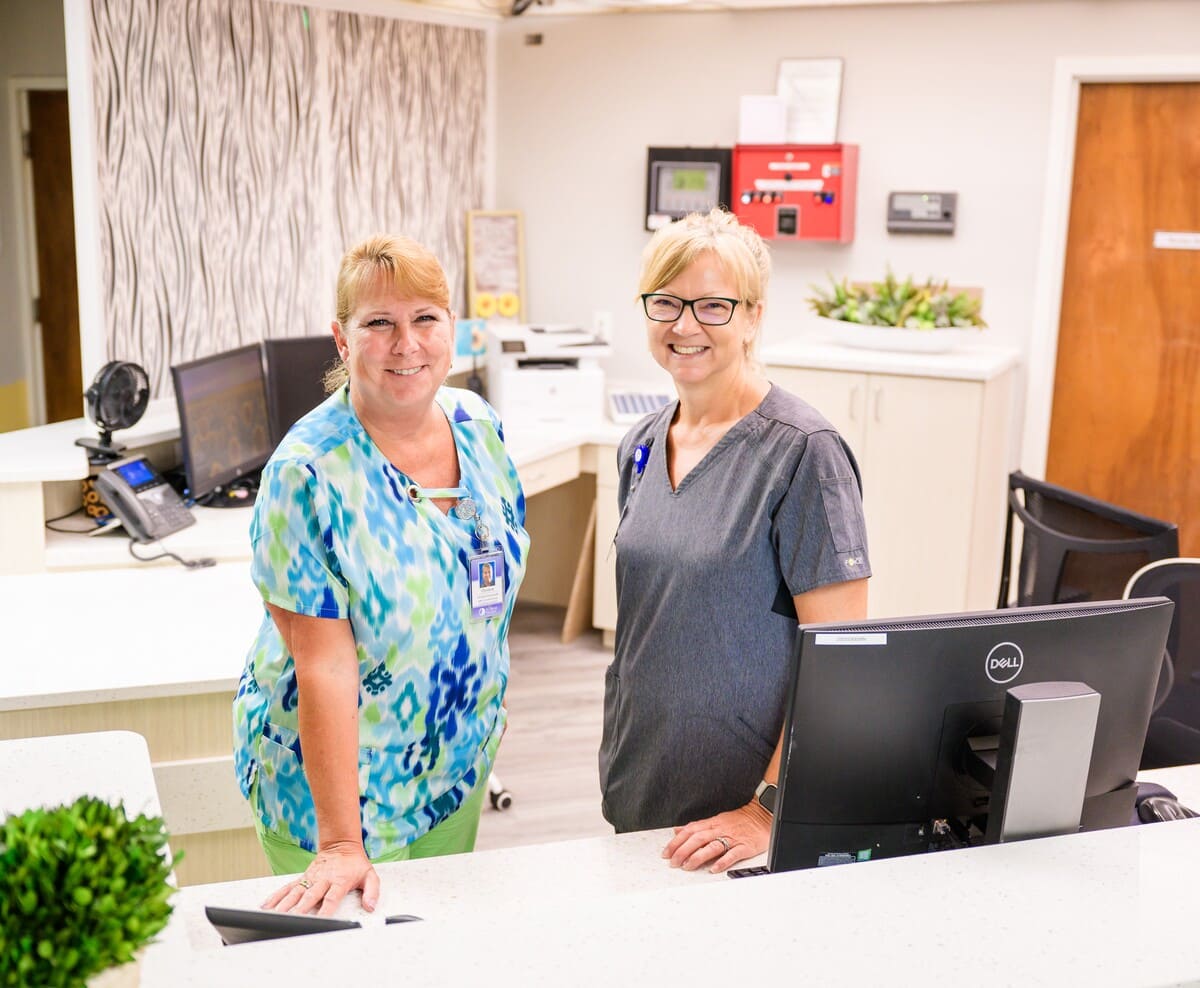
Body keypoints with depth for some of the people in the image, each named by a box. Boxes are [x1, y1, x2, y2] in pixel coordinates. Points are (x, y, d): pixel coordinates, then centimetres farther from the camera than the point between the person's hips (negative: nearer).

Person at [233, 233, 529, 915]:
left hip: (459, 769, 6)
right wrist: (338, 845, -25)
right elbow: (324, 666, -25)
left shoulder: (480, 427, -5)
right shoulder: (309, 473, -24)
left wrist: (480, 729, 12)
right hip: (334, 777, -5)